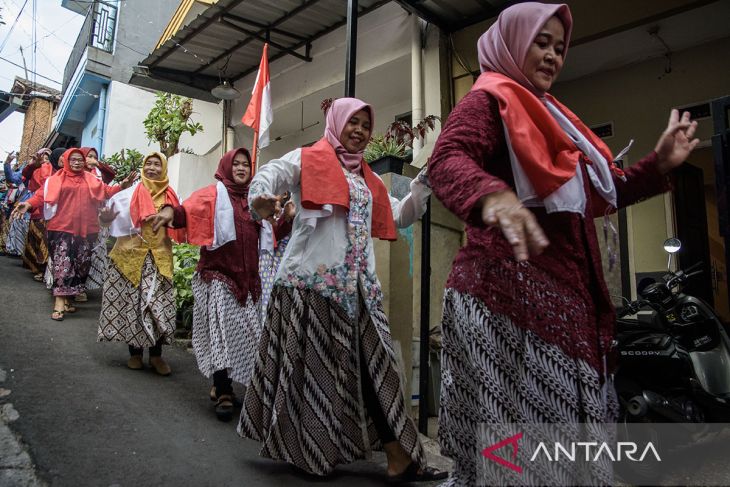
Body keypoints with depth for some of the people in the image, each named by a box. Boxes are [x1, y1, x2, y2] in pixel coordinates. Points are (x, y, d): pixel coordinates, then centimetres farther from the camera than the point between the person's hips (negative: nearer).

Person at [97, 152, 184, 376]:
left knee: (159, 305, -2)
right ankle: (135, 353, 17)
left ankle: (156, 355, 9)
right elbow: (114, 211, -5)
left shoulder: (170, 196, 8)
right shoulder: (131, 193, 2)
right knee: (132, 303, 4)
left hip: (159, 258, 1)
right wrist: (106, 219, -25)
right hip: (131, 255, -1)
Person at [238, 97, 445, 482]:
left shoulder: (368, 179, 23)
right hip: (312, 279, -6)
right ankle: (305, 449, 17)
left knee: (369, 367, 5)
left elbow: (399, 217, 26)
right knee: (311, 365, 0)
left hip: (356, 286, 6)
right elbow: (271, 173, -13)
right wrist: (260, 199, -36)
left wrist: (424, 184, 13)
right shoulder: (309, 159, 4)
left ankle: (399, 459, 10)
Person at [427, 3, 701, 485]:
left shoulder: (549, 115, 26)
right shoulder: (489, 100, -1)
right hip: (512, 287, -9)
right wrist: (493, 194, -43)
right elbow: (447, 160, -22)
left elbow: (592, 196, 30)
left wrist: (659, 166, 21)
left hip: (566, 291, 9)